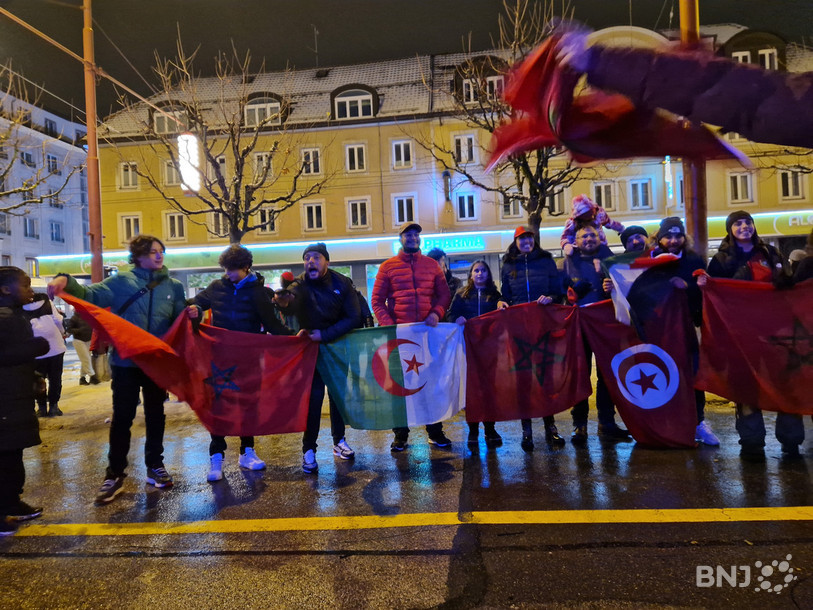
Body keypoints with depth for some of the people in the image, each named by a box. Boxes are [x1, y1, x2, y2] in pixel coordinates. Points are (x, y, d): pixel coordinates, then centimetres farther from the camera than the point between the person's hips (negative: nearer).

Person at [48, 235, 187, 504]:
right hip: (126, 361, -2)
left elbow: (180, 322, 9)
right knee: (122, 417, 4)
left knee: (155, 414, 13)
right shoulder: (122, 280, -1)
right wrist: (66, 282, -29)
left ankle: (155, 466, 28)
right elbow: (92, 295, -11)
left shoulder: (173, 286, 6)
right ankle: (115, 474, 18)